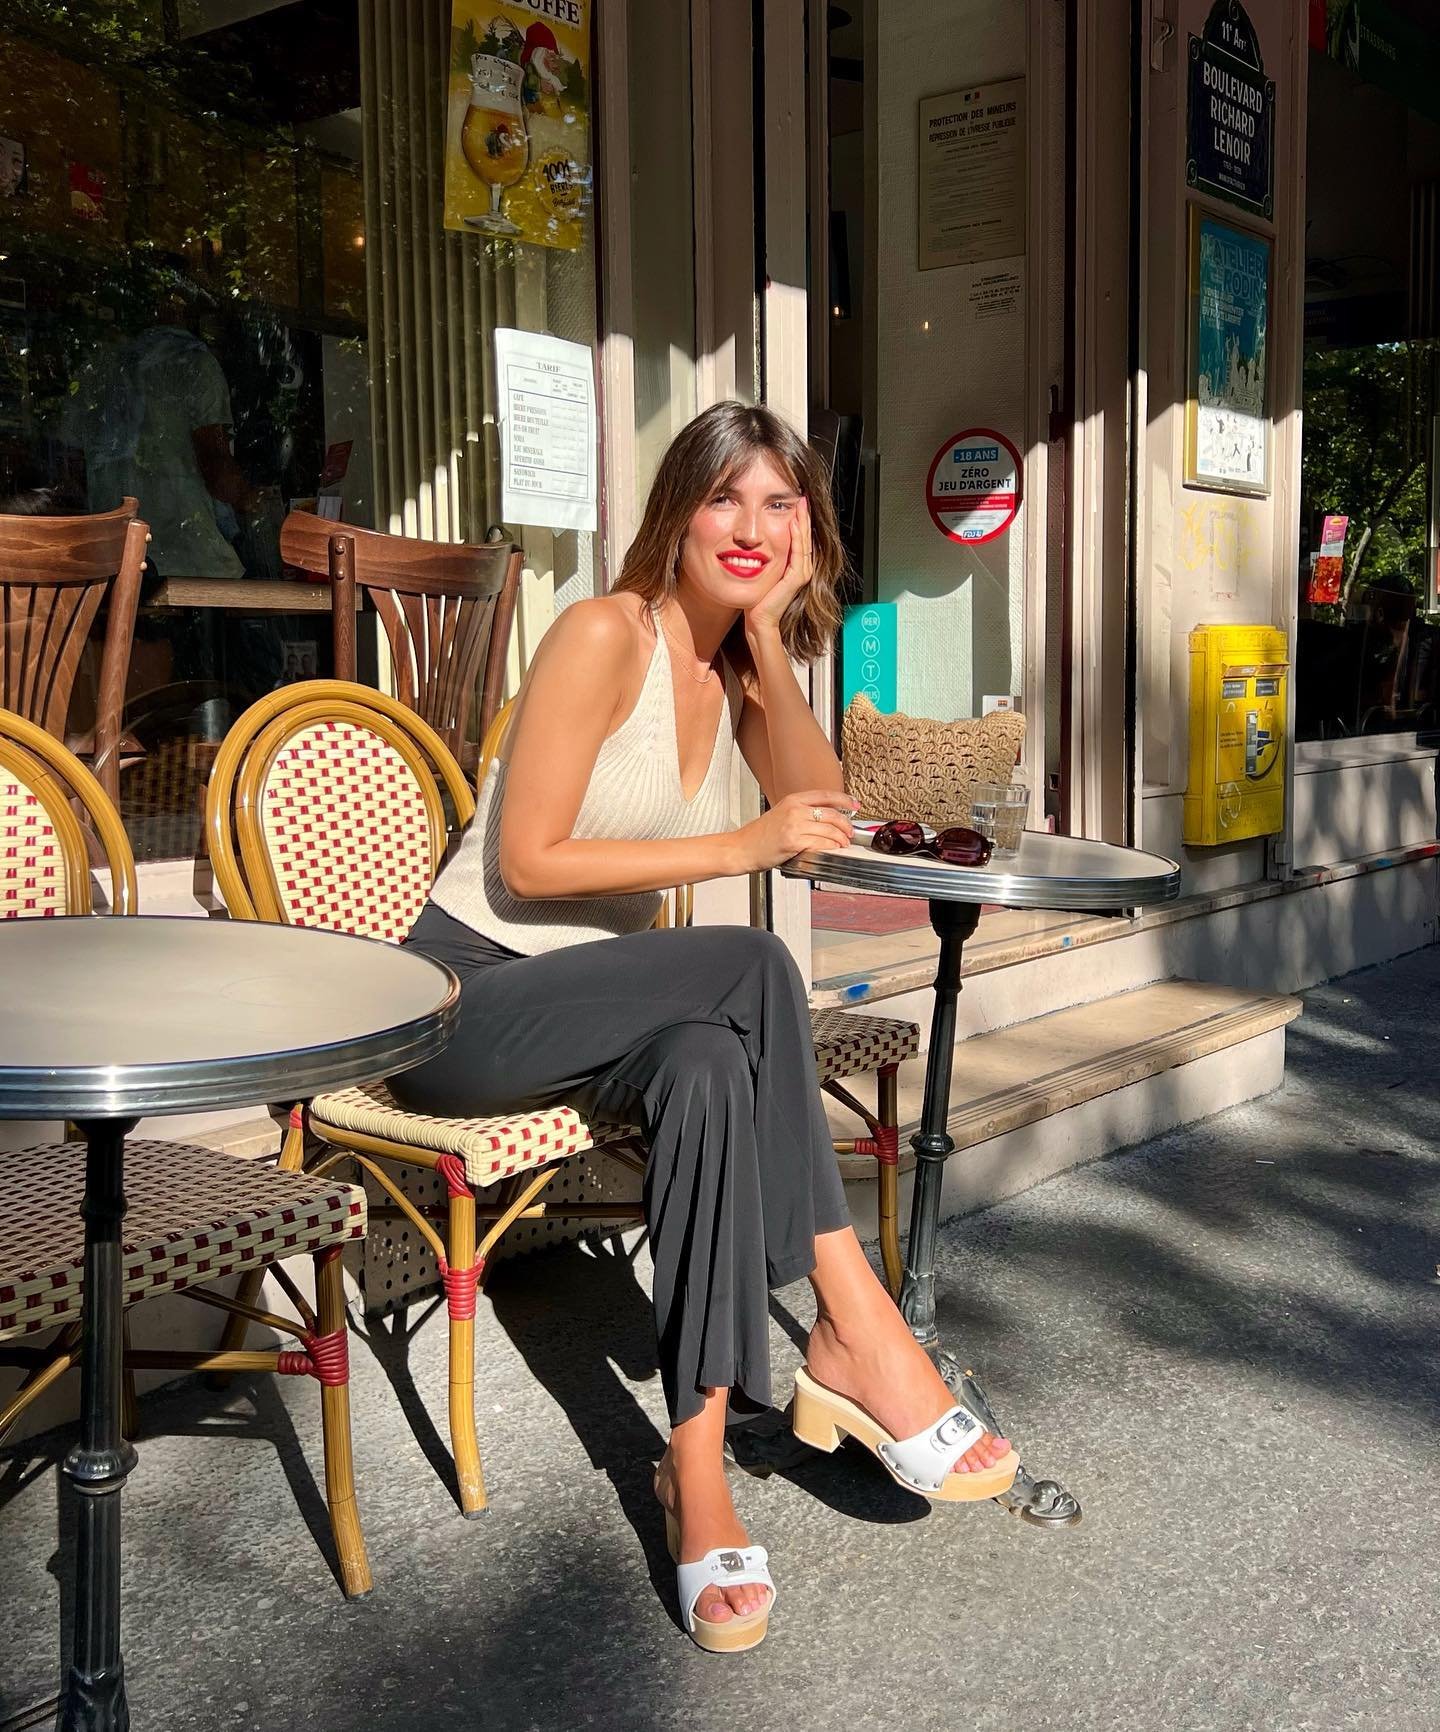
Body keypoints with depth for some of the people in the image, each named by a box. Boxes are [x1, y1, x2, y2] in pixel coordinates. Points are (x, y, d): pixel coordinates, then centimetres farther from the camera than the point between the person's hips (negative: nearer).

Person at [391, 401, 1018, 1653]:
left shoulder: (737, 666, 11)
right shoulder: (606, 634, -12)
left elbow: (822, 806, -1)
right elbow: (526, 862, -17)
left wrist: (769, 634, -8)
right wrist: (740, 847, -19)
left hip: (594, 1005, 6)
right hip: (467, 996, -6)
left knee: (713, 1066, -31)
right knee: (754, 967, -30)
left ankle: (699, 1470, -29)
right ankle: (856, 1335, -23)